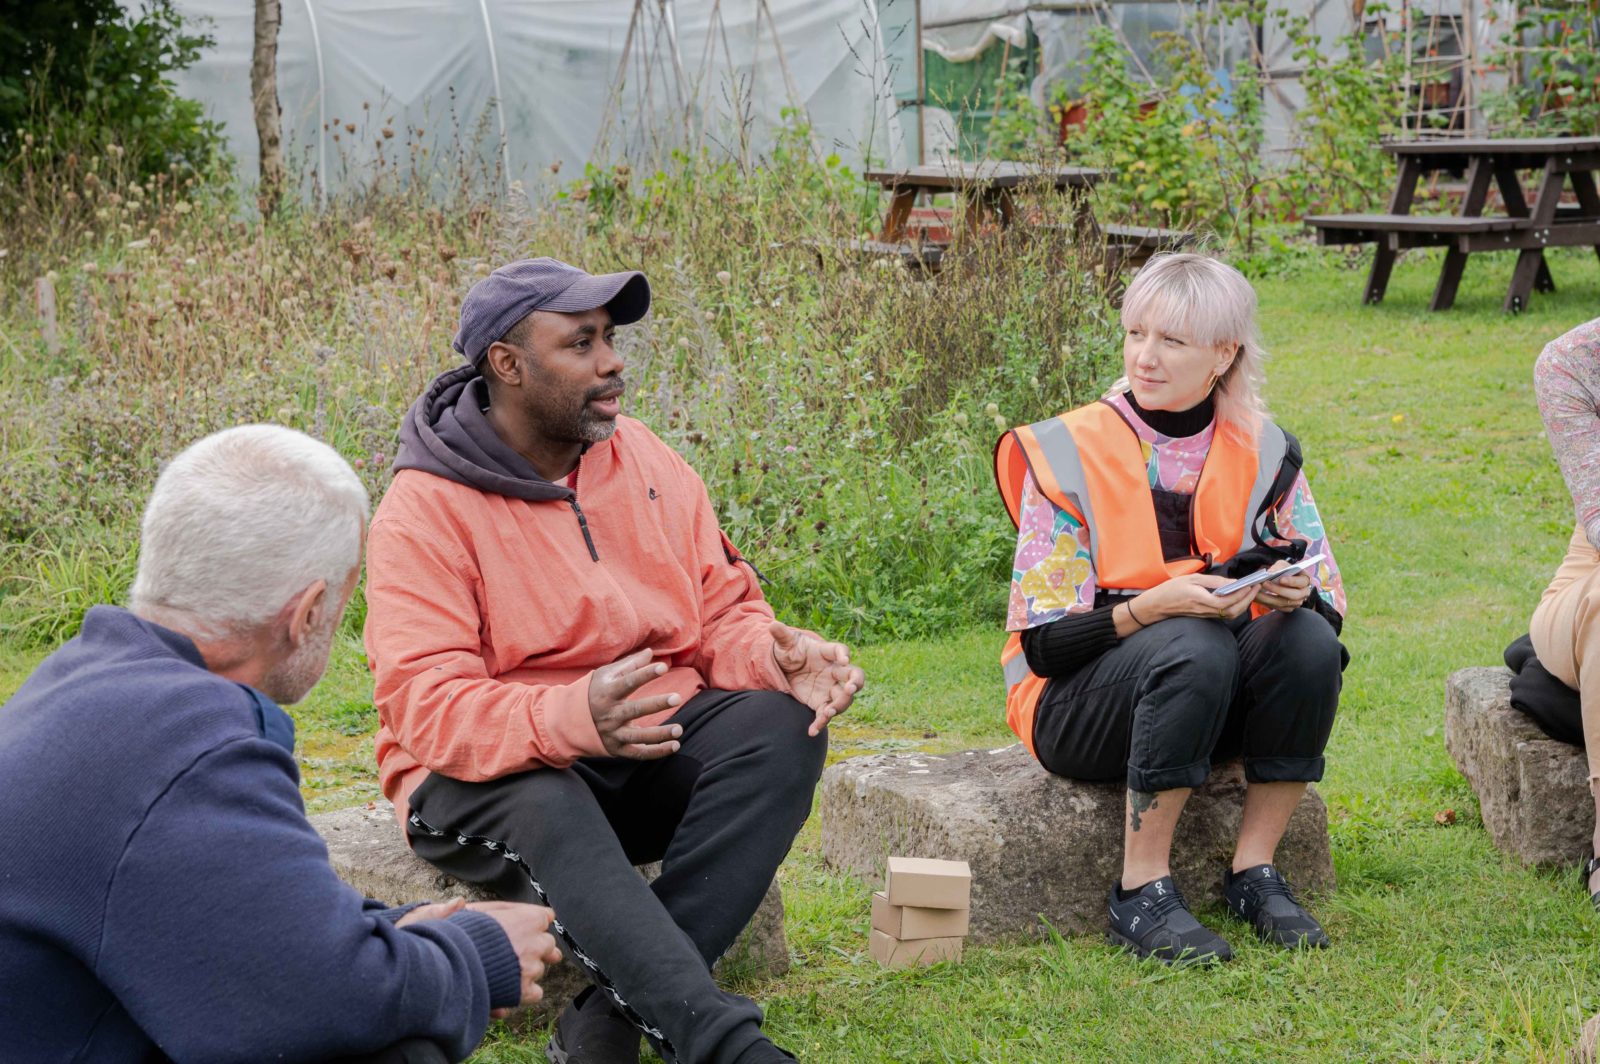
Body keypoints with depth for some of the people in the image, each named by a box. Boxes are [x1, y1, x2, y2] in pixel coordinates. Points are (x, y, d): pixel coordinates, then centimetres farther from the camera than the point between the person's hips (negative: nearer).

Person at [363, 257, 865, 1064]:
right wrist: (573, 719, -39)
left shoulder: (645, 461, 8)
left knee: (780, 725, -24)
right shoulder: (423, 513, -10)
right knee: (546, 812, -39)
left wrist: (774, 655, -17)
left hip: (650, 746, 5)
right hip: (489, 774, -5)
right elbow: (429, 709, -20)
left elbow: (722, 611, 9)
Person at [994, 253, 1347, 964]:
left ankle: (1254, 872, -14)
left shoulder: (1262, 453, 3)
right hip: (1079, 705, -4)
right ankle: (1141, 894, -25)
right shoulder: (1069, 453, -9)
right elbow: (1042, 641, -13)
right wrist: (1152, 606, -30)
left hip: (1217, 700, 4)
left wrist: (1294, 594, -23)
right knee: (1193, 648, -34)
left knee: (1309, 640, -25)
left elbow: (1328, 605, 1)